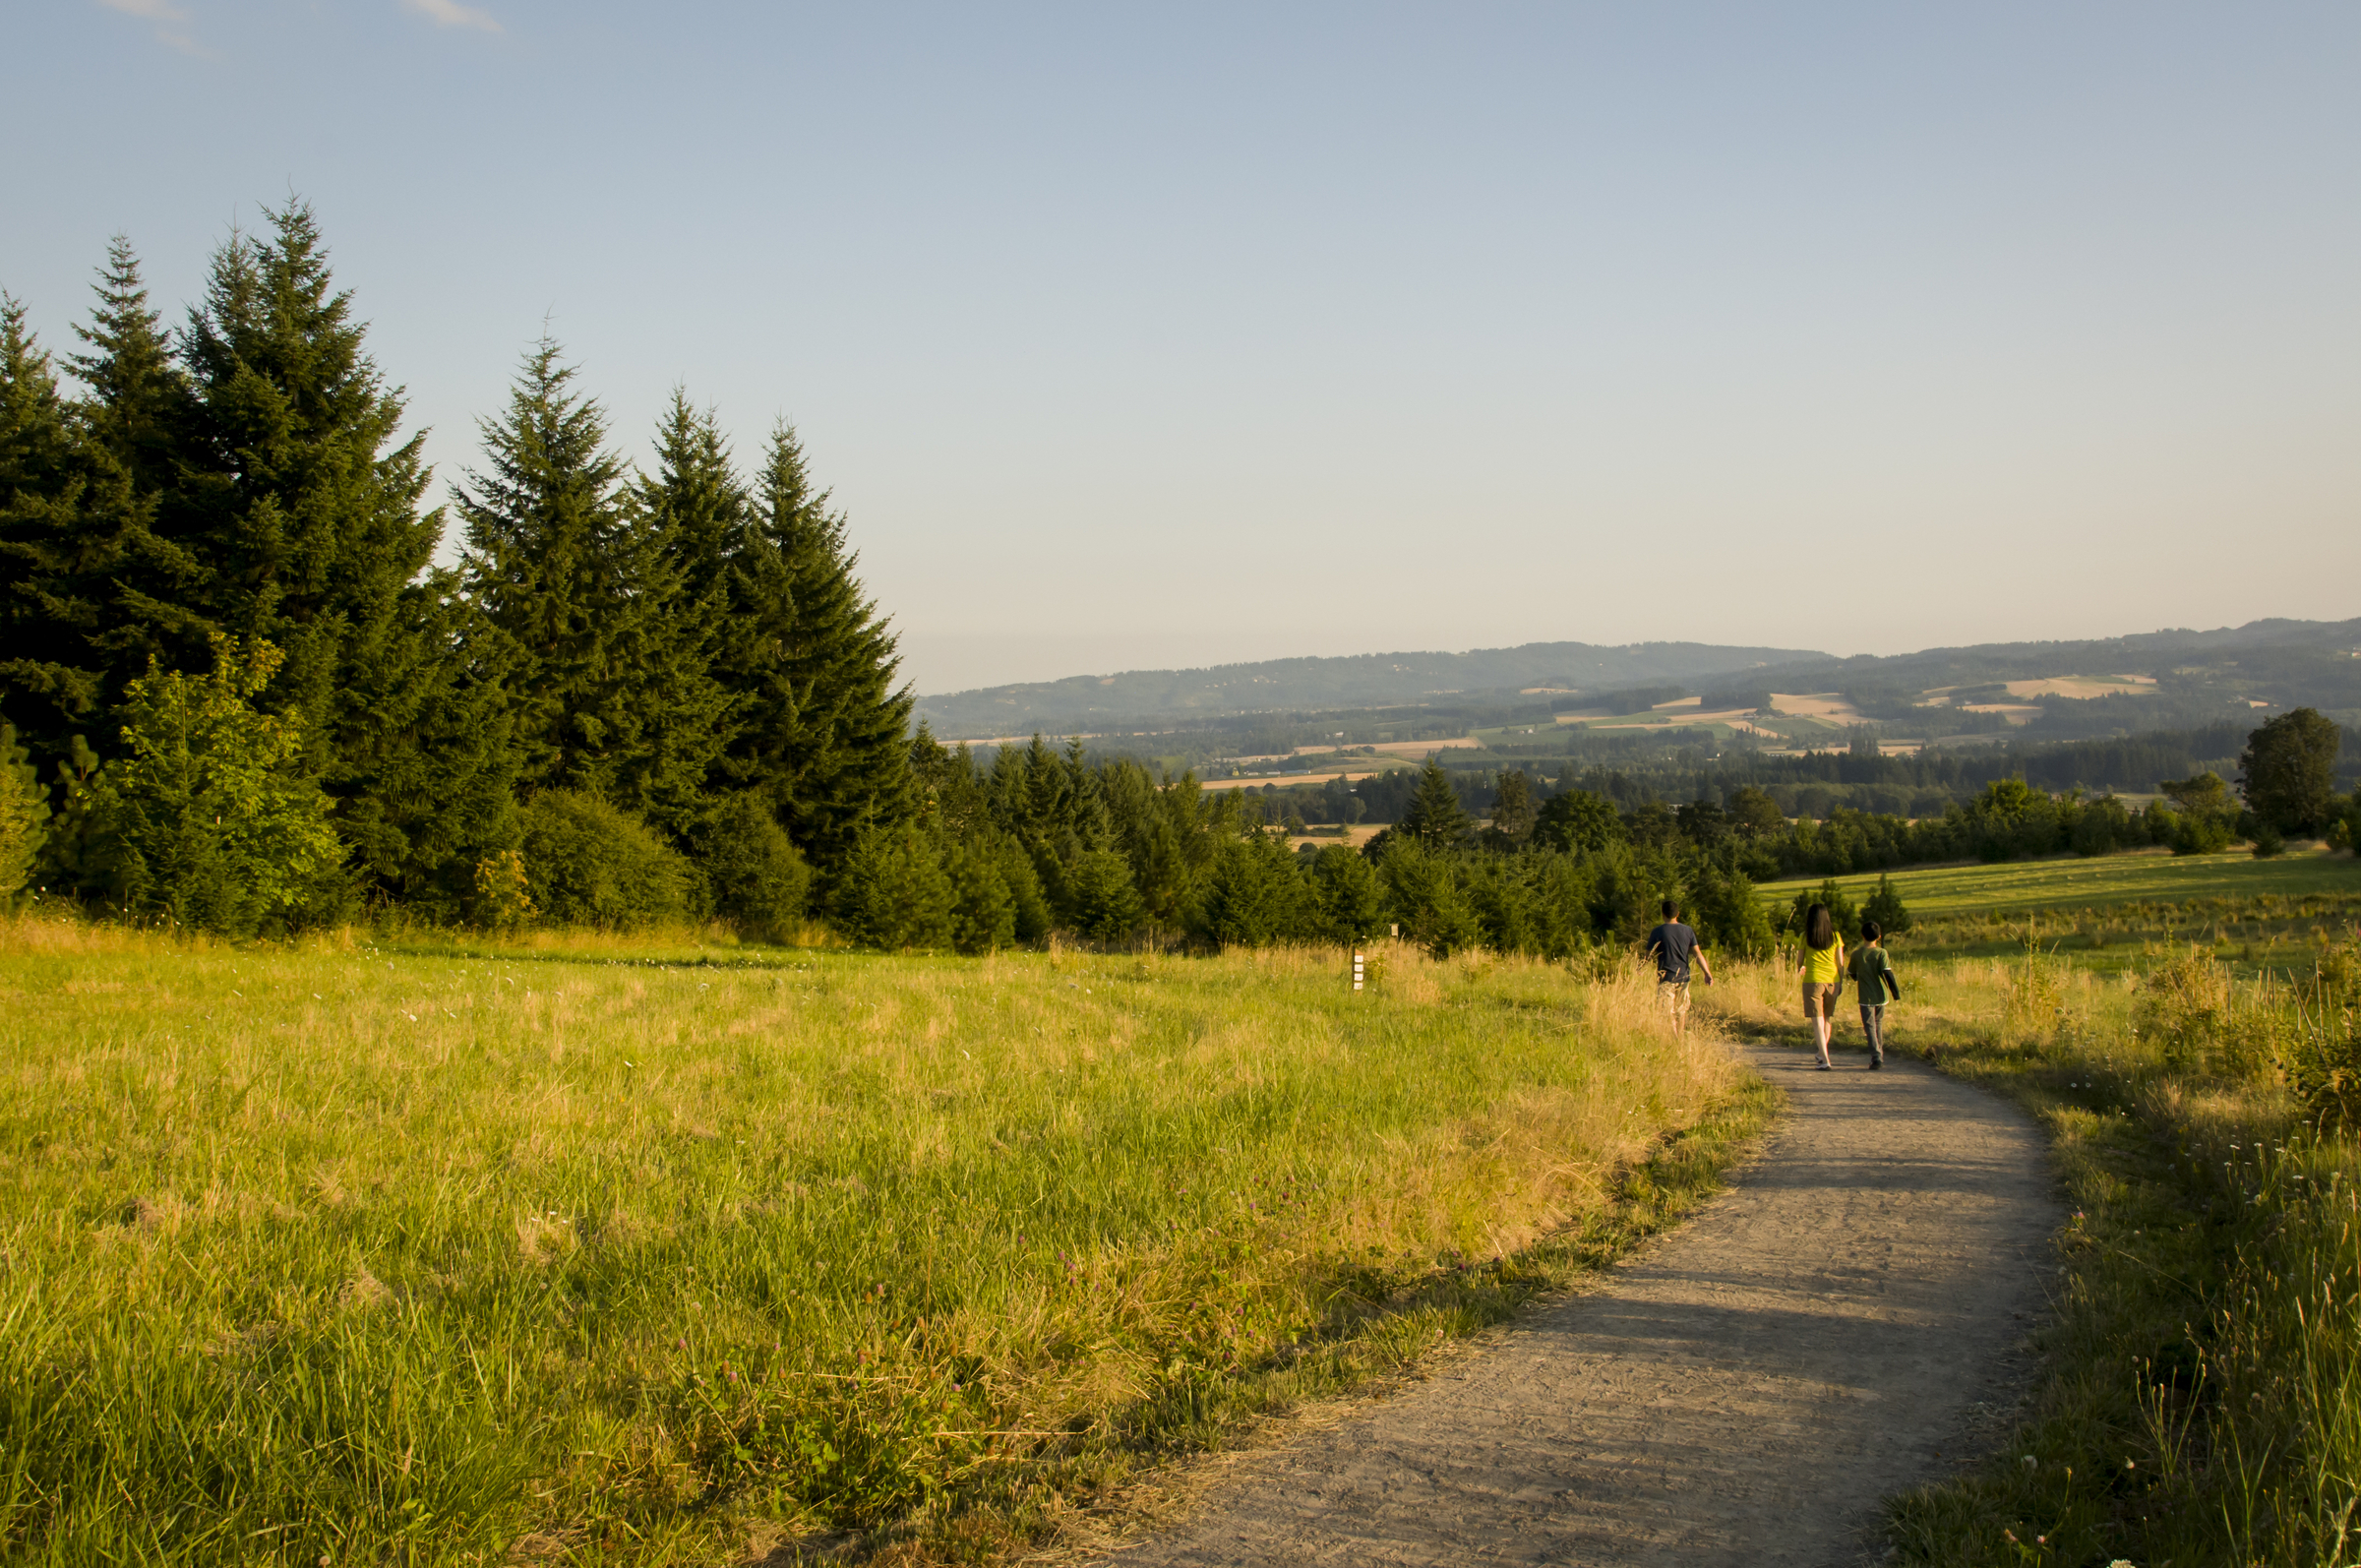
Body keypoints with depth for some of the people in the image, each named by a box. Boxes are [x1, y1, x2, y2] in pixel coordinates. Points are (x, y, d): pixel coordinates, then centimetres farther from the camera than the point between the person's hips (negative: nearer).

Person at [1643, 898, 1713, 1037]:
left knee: (1667, 1013, -2)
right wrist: (1707, 973, 1)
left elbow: (1649, 956, -5)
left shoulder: (1657, 932, -8)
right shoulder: (1688, 931, 3)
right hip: (1684, 977, 5)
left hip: (1666, 978, -4)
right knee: (1681, 1012, 15)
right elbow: (1697, 954, 0)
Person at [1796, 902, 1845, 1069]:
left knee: (1817, 1022, -2)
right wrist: (1841, 983, 10)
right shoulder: (1835, 936, 2)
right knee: (1826, 1019, 20)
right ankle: (1822, 1054, 33)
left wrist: (1800, 969, 26)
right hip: (1831, 980, 3)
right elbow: (1840, 963, 2)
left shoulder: (1806, 936, -3)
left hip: (1812, 981, -3)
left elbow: (1800, 961, 4)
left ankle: (1825, 1060, -11)